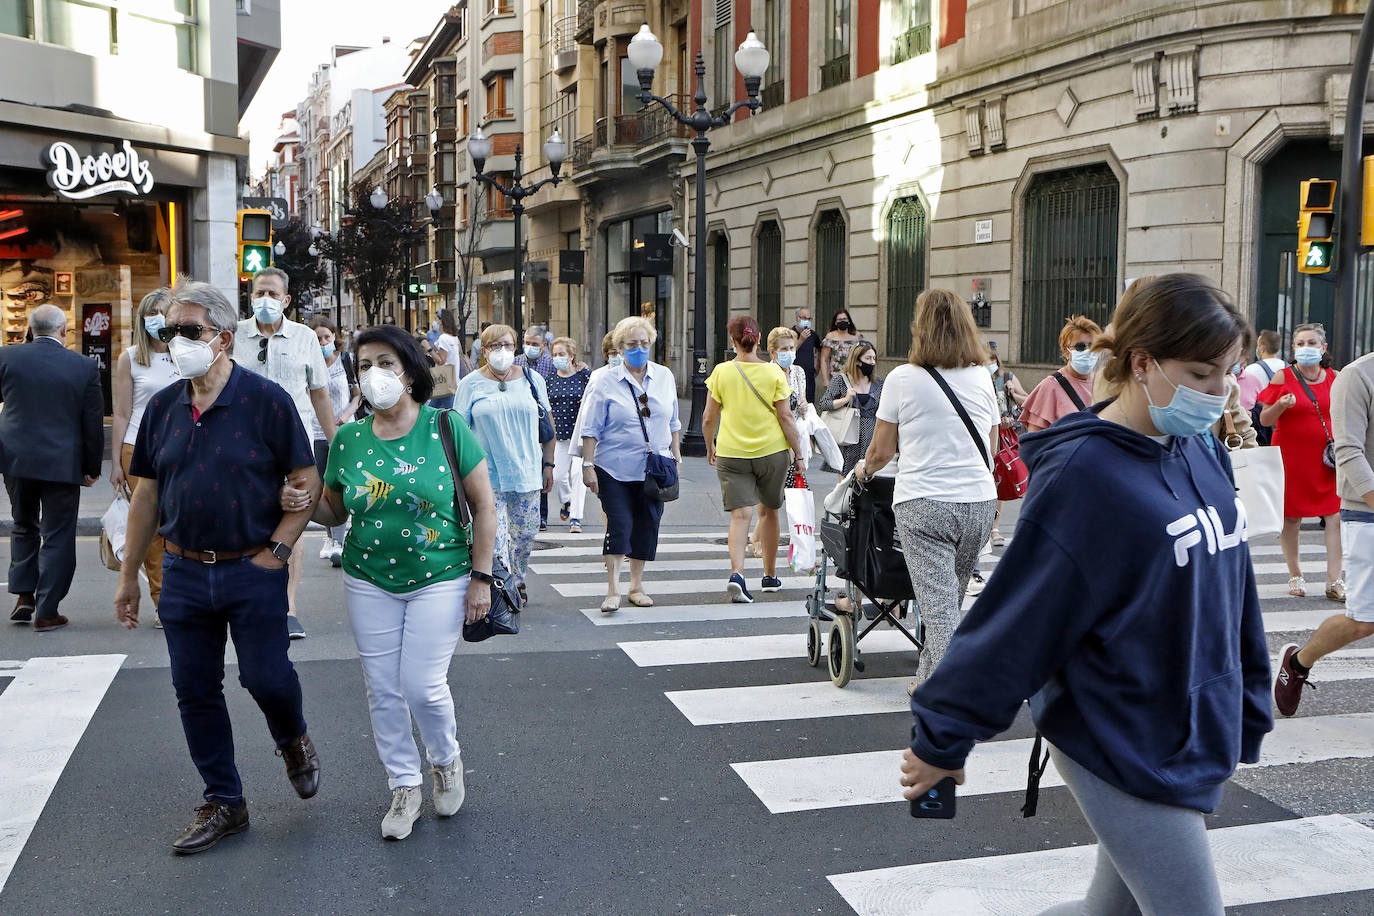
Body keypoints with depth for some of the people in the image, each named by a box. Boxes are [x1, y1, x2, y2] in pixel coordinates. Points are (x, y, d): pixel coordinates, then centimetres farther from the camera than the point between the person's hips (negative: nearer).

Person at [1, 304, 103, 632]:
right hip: (62, 463, -2)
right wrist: (92, 467, 7)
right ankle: (46, 612, 7)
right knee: (57, 537, 5)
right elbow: (93, 424, -3)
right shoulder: (84, 367, -7)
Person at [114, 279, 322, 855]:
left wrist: (275, 550, -13)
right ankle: (223, 803, 23)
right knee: (195, 691, 8)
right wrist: (129, 575, 12)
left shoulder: (265, 399, -9)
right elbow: (147, 494, 11)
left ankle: (293, 740, 31)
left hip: (253, 572, -5)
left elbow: (307, 482, -7)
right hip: (183, 572, 5)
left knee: (265, 676, -5)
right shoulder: (163, 407, 5)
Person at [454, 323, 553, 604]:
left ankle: (517, 581, 31)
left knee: (526, 533, 8)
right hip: (487, 474, -2)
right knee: (494, 536, -8)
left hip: (527, 472, 2)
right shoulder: (471, 384, 2)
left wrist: (548, 465, 8)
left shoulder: (532, 380, 7)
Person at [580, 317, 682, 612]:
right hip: (615, 468, -4)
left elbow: (673, 423, 16)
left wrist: (676, 457, 13)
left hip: (654, 470, 4)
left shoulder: (664, 376, 8)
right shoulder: (607, 382, -3)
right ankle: (612, 590, -6)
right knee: (619, 524, -10)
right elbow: (591, 429, -3)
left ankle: (636, 586, 21)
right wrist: (588, 465, -9)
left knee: (647, 526, 8)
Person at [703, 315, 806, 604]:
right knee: (768, 510, 16)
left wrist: (710, 447, 17)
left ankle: (737, 573, -24)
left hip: (731, 453, 0)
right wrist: (798, 454, 3)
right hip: (772, 450, 1)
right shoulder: (773, 372, -5)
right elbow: (785, 417, -5)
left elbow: (708, 419, 1)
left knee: (740, 514, -3)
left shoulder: (721, 372, -4)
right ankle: (770, 576, 28)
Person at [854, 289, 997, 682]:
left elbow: (882, 450, 3)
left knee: (939, 608, -6)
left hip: (924, 505, -5)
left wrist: (864, 469, 25)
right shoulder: (982, 377, 9)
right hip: (979, 502, 5)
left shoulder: (904, 378, -4)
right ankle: (930, 681, 32)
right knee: (950, 599, 19)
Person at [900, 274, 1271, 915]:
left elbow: (1234, 591, 14)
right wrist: (940, 740, -11)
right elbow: (1017, 620, -17)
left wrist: (1246, 713, 18)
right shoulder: (1082, 476, -20)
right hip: (1123, 749, -8)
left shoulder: (1204, 455, 5)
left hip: (1196, 740, 8)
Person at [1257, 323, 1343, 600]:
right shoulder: (1283, 377, -1)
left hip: (1327, 458, 2)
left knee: (1336, 516, -5)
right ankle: (1295, 576, 18)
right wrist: (1281, 405, -19)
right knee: (1290, 516, 3)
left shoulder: (1334, 378, 8)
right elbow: (1265, 419, -1)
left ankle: (1334, 581, 0)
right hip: (1291, 457, -2)